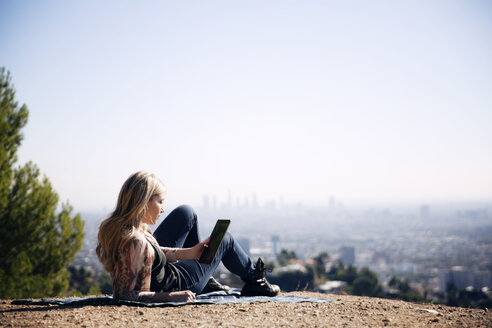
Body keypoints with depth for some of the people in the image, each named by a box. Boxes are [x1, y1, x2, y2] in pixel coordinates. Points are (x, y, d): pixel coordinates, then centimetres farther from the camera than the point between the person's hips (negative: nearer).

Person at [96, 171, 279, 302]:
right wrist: (171, 297, -35)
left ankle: (205, 281, 34)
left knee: (186, 214, 16)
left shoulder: (115, 225, -14)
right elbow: (124, 295, -39)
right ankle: (254, 282, 46)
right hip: (176, 284, -7)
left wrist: (189, 253, -7)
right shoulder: (136, 243, -41)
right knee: (225, 240, 13)